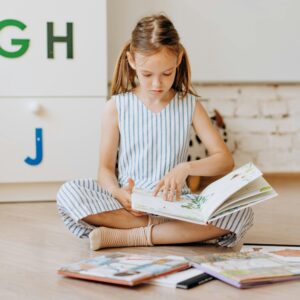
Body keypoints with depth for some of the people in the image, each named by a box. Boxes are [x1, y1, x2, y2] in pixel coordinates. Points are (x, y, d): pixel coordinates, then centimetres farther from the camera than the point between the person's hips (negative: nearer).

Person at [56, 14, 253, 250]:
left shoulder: (190, 106, 6)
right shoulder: (117, 107, 2)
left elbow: (225, 160, 0)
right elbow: (106, 168, 2)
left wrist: (186, 168, -19)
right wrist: (117, 193, -22)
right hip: (126, 203, -1)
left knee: (241, 213, -27)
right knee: (68, 193, -29)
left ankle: (127, 236, -25)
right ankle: (174, 230, -23)